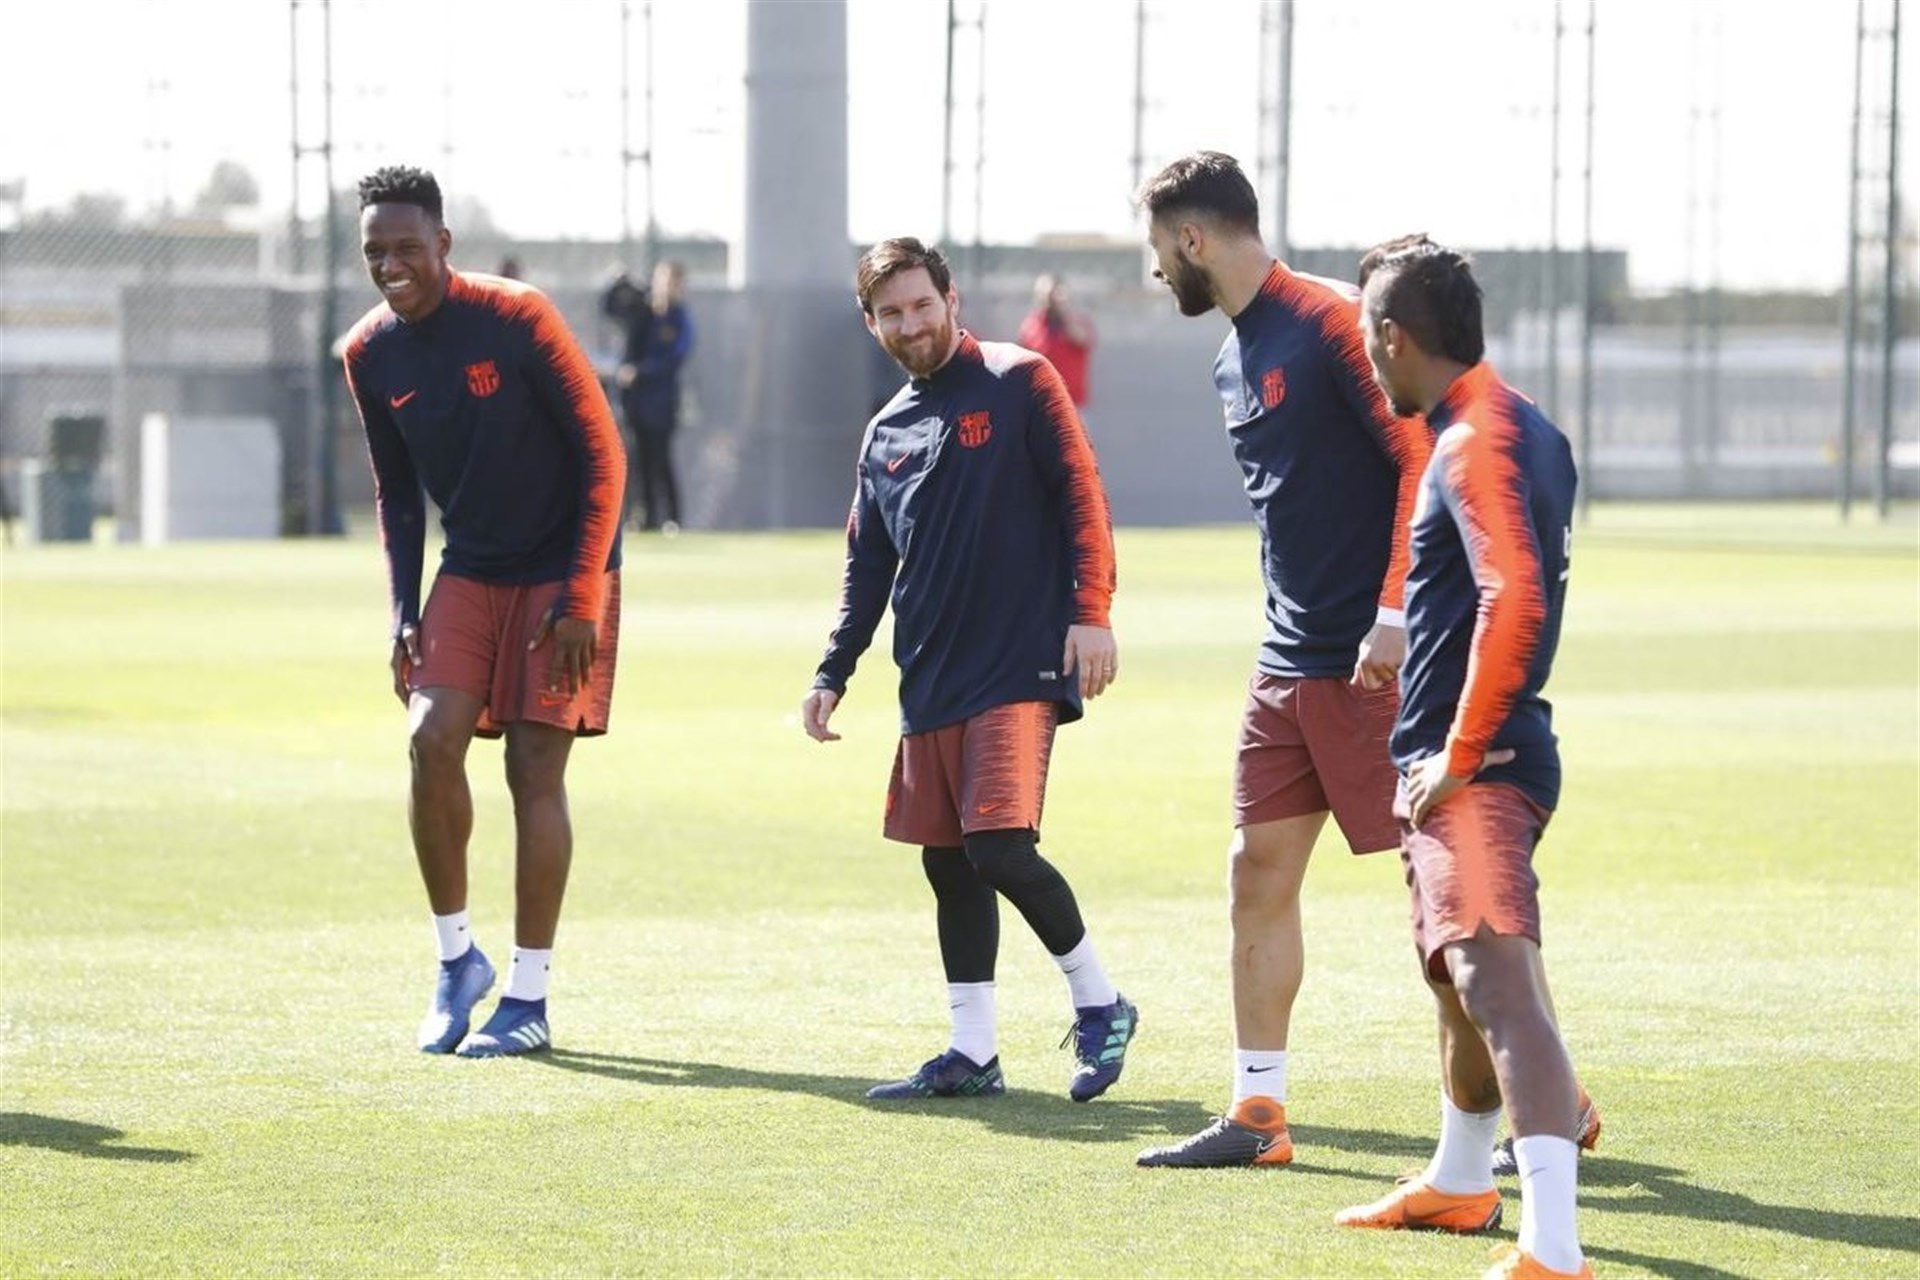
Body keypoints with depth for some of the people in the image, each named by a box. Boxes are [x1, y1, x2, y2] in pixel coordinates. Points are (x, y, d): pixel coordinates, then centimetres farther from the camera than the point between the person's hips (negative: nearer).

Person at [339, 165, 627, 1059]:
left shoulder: (516, 320, -18)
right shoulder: (370, 355, -1)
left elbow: (602, 456, -14)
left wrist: (580, 601, -17)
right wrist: (404, 614, 3)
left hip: (561, 572, -4)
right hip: (469, 574, 4)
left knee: (535, 766, -7)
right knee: (431, 739, -13)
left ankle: (529, 999, 1)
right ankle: (457, 956, 5)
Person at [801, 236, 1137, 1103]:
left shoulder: (1019, 384, -1)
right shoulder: (886, 433, 16)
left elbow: (1081, 496, -6)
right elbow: (868, 567, 21)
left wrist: (1090, 610, -16)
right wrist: (834, 673, 15)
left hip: (1019, 671, -7)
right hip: (931, 681, 7)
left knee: (999, 847, -15)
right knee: (947, 862, 7)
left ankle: (1098, 1002, 4)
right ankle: (972, 1054, 15)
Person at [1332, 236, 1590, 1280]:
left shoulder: (1474, 443, -17)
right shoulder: (1522, 429, 15)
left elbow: (1515, 600, -29)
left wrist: (1459, 756, -23)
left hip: (1474, 769, -11)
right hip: (1451, 763, 11)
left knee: (1496, 979, -21)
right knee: (1455, 976, 27)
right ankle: (1460, 1185, 47)